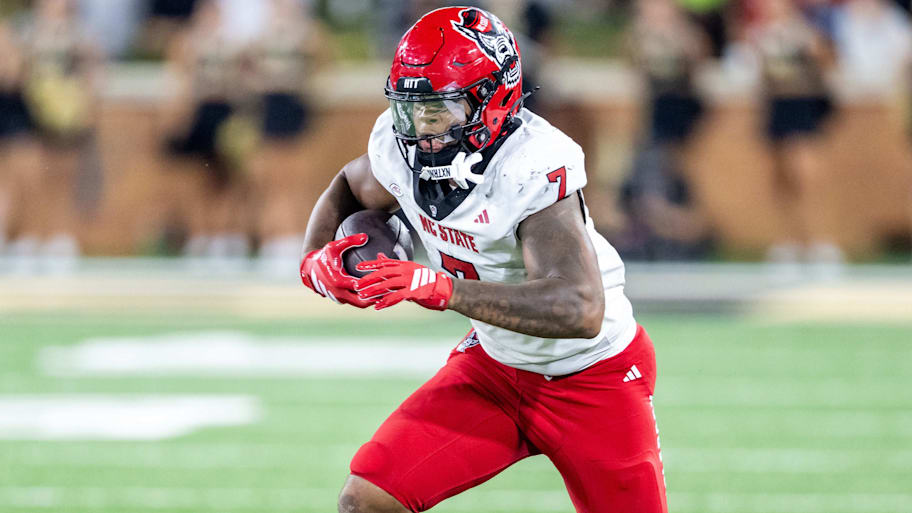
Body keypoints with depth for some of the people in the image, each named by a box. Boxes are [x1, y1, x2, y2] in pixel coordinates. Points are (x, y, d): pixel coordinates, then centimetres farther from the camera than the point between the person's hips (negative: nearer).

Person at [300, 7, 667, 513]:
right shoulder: (401, 147, -12)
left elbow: (580, 311, -42)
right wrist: (317, 259, -9)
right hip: (495, 363, 5)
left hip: (593, 380, -5)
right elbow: (347, 190, 13)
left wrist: (440, 288, -47)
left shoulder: (532, 168, -33)